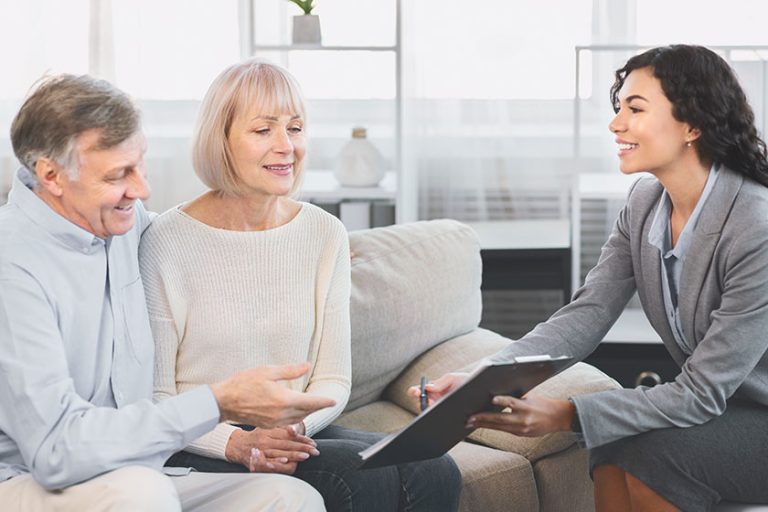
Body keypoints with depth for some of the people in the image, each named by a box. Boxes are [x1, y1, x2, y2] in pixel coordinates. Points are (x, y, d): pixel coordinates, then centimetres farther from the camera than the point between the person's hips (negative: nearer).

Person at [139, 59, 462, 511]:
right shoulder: (168, 242, -8)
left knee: (435, 472, -21)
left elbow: (332, 379, 8)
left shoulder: (326, 234, 6)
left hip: (298, 435, 5)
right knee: (365, 475, -29)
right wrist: (236, 443, -22)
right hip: (202, 450, -5)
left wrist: (295, 427, -14)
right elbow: (153, 398, -6)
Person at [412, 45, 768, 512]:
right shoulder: (646, 203, -3)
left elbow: (702, 393, -27)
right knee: (613, 447, -20)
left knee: (651, 448, -27)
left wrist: (564, 416, -37)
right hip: (719, 405, 6)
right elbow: (585, 316, -9)